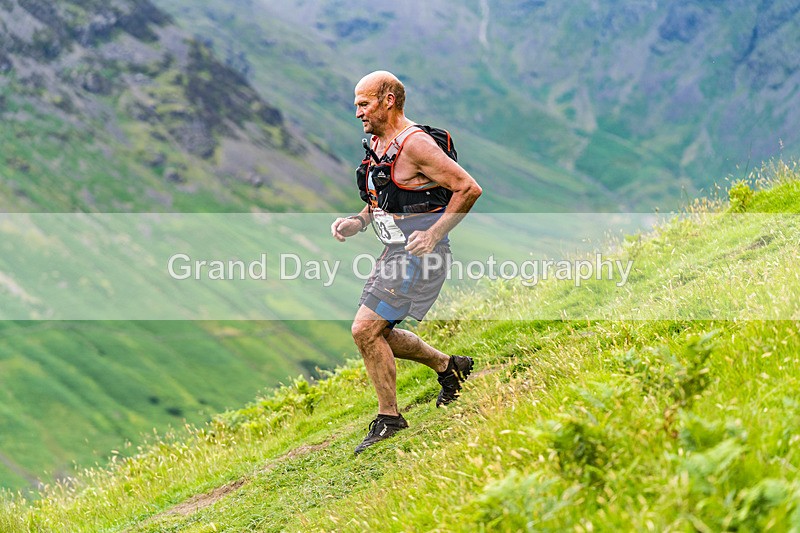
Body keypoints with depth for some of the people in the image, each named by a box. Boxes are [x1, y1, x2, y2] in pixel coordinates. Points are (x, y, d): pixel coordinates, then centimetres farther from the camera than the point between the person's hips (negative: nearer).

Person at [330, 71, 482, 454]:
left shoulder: (415, 144, -18)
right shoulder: (377, 144, 11)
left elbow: (468, 189, -18)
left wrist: (434, 234, -20)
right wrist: (356, 223, 5)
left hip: (420, 253, -10)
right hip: (395, 250, 10)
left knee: (365, 329, -12)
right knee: (377, 332, 14)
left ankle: (389, 419, 1)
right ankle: (450, 367, 30)